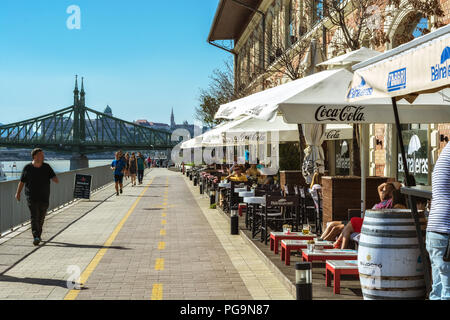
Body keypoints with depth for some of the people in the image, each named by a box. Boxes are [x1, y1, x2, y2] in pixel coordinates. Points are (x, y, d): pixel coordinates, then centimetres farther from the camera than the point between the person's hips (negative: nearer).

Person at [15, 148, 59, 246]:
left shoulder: (46, 167, 3)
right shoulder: (27, 168, -1)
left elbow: (53, 177, -5)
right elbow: (22, 181, 8)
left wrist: (56, 180, -28)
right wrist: (18, 193, 14)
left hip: (44, 197, 3)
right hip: (31, 197, -3)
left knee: (41, 217, 11)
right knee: (34, 217, -13)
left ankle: (39, 234, 29)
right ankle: (36, 237, -20)